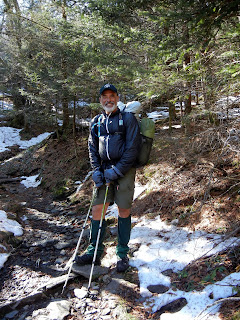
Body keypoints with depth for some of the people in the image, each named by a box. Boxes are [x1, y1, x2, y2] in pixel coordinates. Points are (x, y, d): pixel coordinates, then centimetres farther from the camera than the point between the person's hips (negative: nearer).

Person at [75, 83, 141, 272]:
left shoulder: (128, 119, -1)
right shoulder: (96, 122, 13)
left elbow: (132, 148, -8)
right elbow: (92, 148, 14)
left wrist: (116, 171, -14)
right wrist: (96, 170, 0)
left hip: (124, 170, -4)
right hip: (104, 171, 4)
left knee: (124, 210, 2)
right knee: (97, 209, 2)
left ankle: (123, 254, 17)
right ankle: (94, 252, 16)